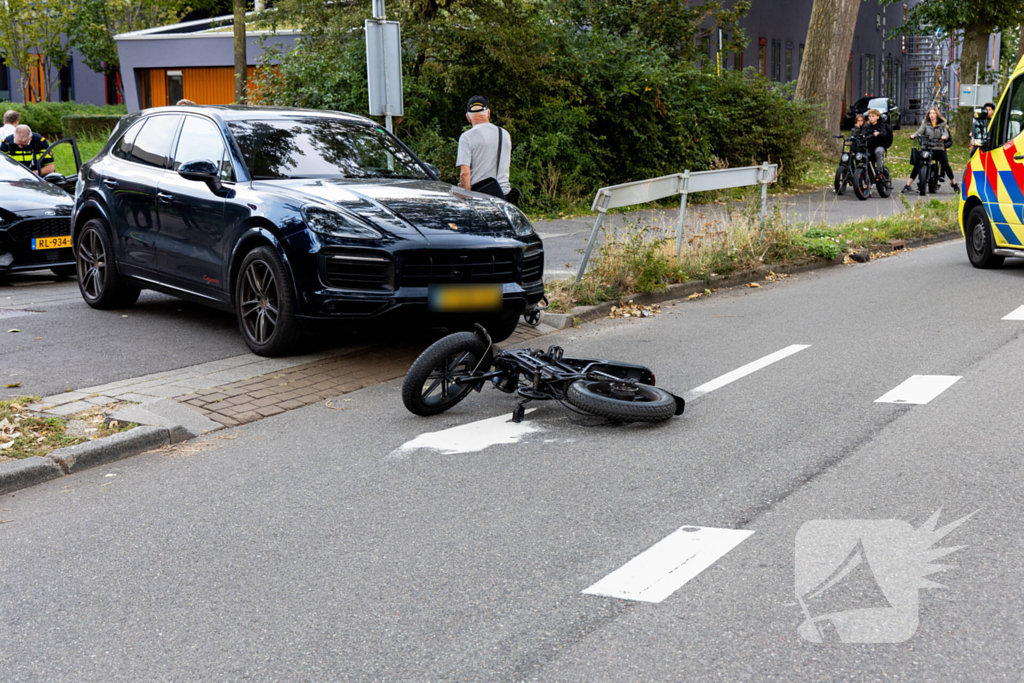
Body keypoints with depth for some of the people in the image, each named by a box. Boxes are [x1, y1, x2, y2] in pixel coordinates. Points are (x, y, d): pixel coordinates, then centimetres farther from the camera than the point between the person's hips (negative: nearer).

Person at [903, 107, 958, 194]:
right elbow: (920, 131, -2)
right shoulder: (925, 124, 13)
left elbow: (946, 132, -2)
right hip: (925, 148, 0)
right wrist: (913, 135, -24)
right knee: (917, 165, -14)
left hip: (938, 148, 0)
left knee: (946, 166, -10)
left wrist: (944, 136, -27)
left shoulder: (942, 124, 12)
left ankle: (954, 184, 10)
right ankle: (908, 185, -10)